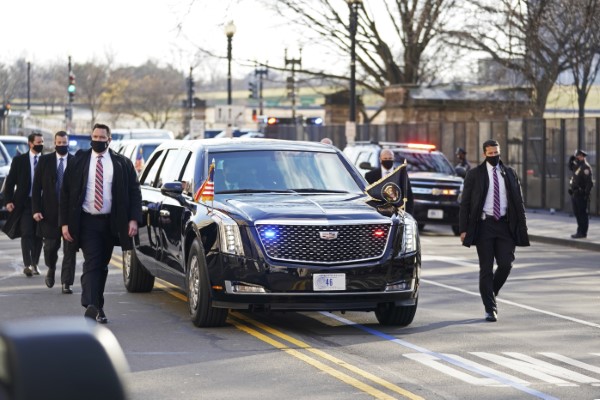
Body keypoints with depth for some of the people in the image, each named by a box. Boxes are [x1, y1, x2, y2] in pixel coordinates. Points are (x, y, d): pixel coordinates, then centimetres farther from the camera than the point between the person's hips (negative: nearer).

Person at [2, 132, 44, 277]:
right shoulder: (19, 160, 4)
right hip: (24, 203, -2)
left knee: (38, 235, 5)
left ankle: (34, 264, 13)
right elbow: (10, 182, 4)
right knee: (27, 234, -9)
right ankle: (27, 265, -13)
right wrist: (8, 201, -6)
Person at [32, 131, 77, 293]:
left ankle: (67, 283, 3)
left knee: (69, 249, -2)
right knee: (50, 246, 7)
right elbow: (36, 187, 3)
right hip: (50, 212, 1)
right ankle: (51, 269, 38)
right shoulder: (45, 160, 4)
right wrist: (36, 209, -5)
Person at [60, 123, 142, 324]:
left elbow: (134, 192, 4)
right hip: (87, 222, -2)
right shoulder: (78, 162, 3)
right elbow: (65, 193, 4)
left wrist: (133, 219, -8)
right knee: (91, 263, -14)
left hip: (110, 223, 2)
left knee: (102, 265, 10)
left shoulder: (122, 163, 4)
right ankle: (91, 305, -25)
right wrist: (64, 222, -4)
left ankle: (98, 307, 19)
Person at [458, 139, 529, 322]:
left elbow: (518, 201, 12)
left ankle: (491, 294, 21)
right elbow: (465, 203, 2)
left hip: (505, 225, 2)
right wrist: (463, 229, -6)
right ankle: (490, 309, 5)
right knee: (486, 268, -1)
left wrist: (522, 226, 5)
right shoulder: (474, 174, 3)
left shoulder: (509, 173, 10)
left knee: (506, 264, -6)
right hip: (484, 225, -2)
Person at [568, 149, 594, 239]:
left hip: (581, 195, -10)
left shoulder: (585, 167, -14)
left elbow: (589, 182, -20)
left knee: (582, 214, -5)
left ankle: (582, 232, -1)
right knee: (577, 213, 15)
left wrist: (586, 194, -22)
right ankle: (580, 231, 22)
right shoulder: (577, 167, 16)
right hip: (575, 194, 10)